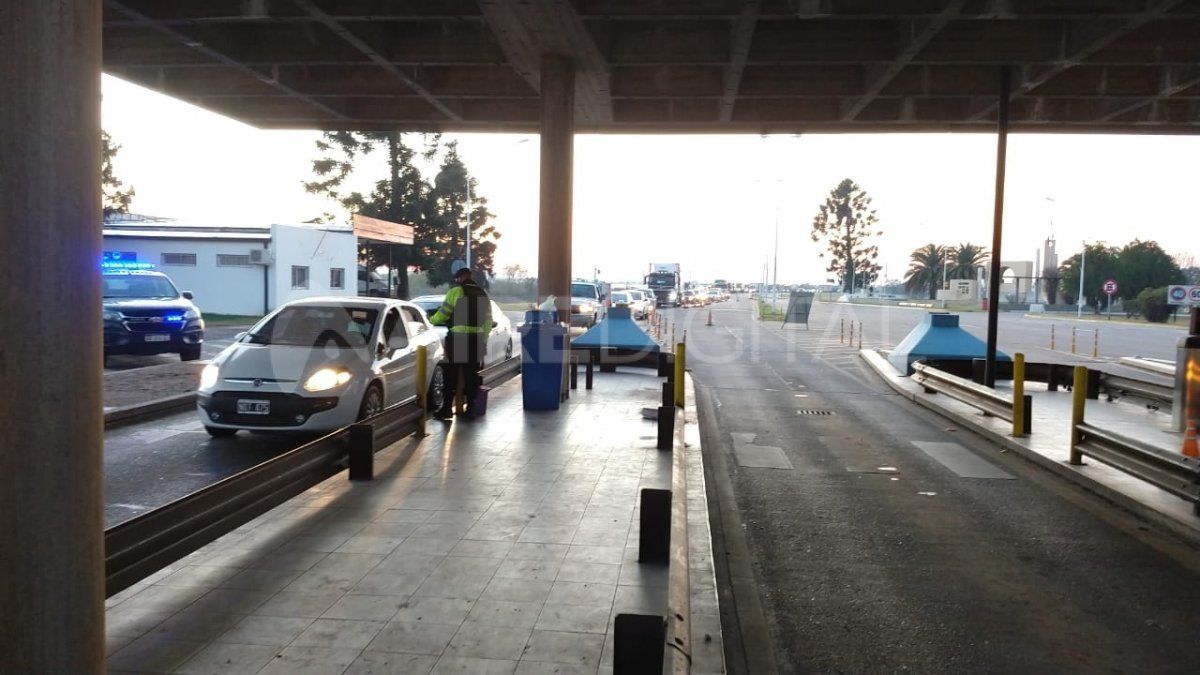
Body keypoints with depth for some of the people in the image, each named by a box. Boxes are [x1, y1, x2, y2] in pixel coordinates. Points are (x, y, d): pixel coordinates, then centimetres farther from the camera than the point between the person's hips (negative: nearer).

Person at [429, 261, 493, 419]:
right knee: (472, 375, 9)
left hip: (457, 339, -4)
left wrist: (431, 320, 15)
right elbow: (488, 320, 12)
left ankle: (447, 409, 3)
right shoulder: (483, 294, 10)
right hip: (476, 339, 5)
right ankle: (471, 408, 11)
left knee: (452, 374, 2)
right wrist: (483, 339, 20)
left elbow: (442, 314, -5)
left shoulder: (456, 292, -8)